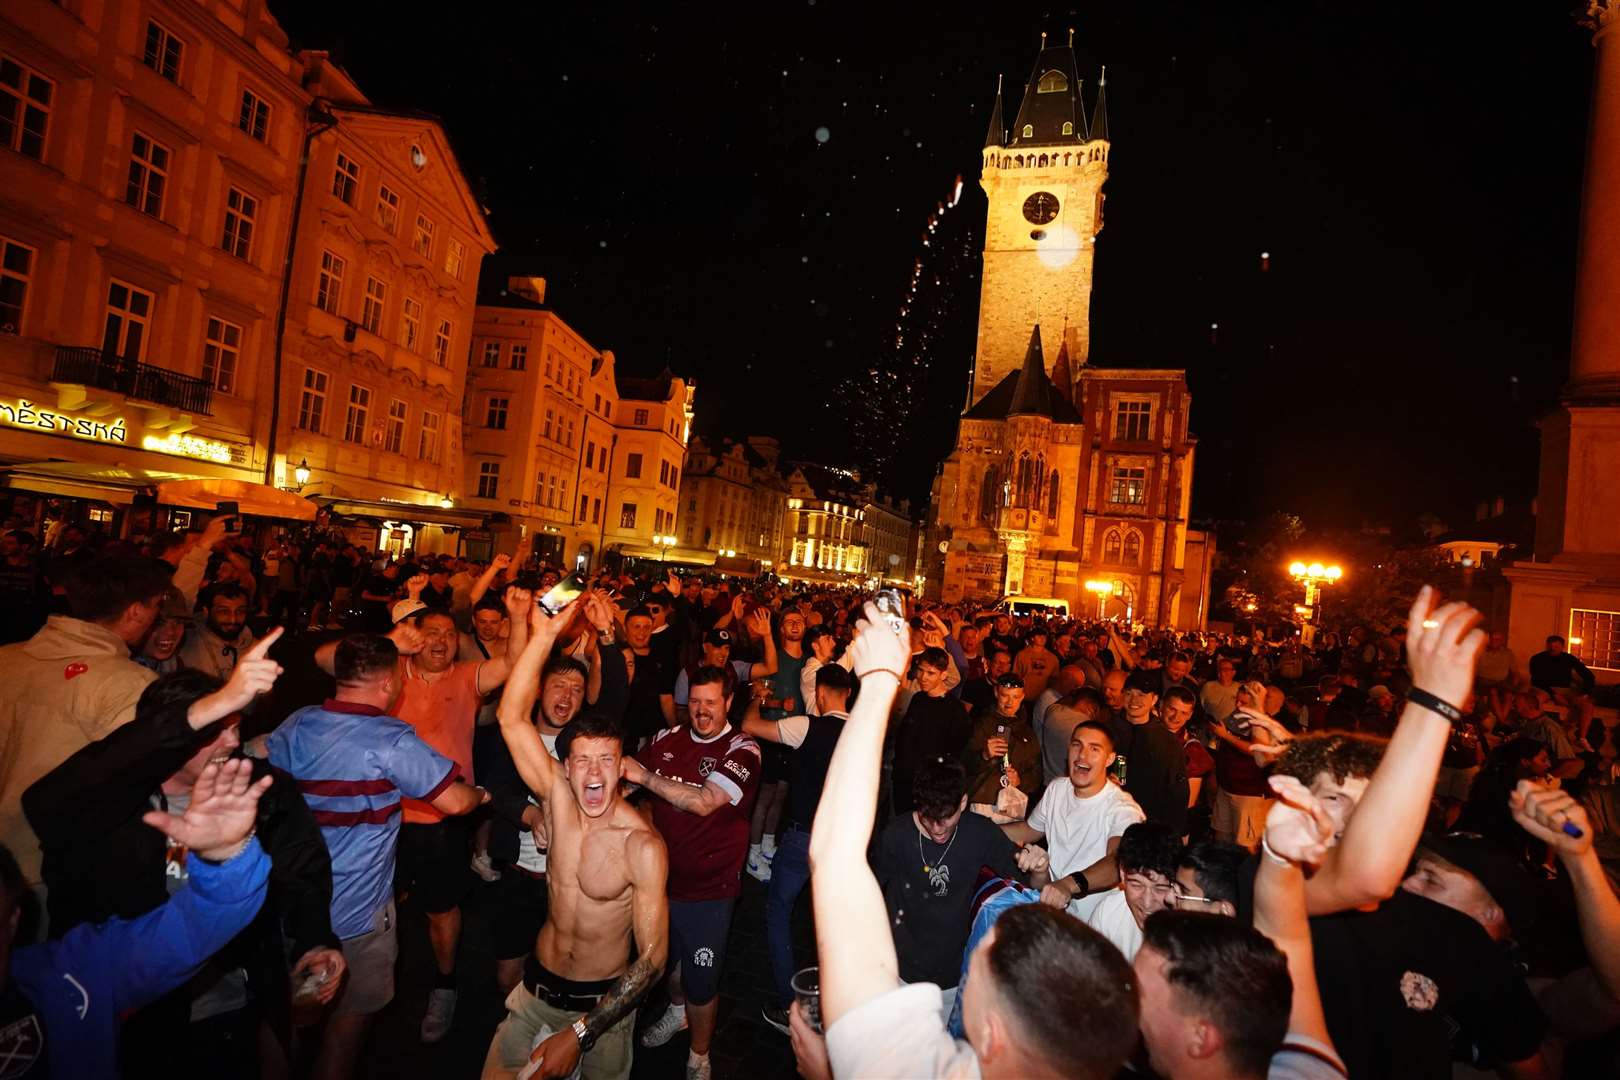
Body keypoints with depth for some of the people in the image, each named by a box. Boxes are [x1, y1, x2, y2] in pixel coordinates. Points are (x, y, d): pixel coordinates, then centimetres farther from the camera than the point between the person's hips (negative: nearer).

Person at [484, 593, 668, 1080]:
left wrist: (580, 1031, -21)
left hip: (604, 1001, -3)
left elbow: (652, 957, -20)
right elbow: (511, 718, -23)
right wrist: (543, 635, -32)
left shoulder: (643, 846, -25)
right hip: (537, 988, 3)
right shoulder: (557, 798, -14)